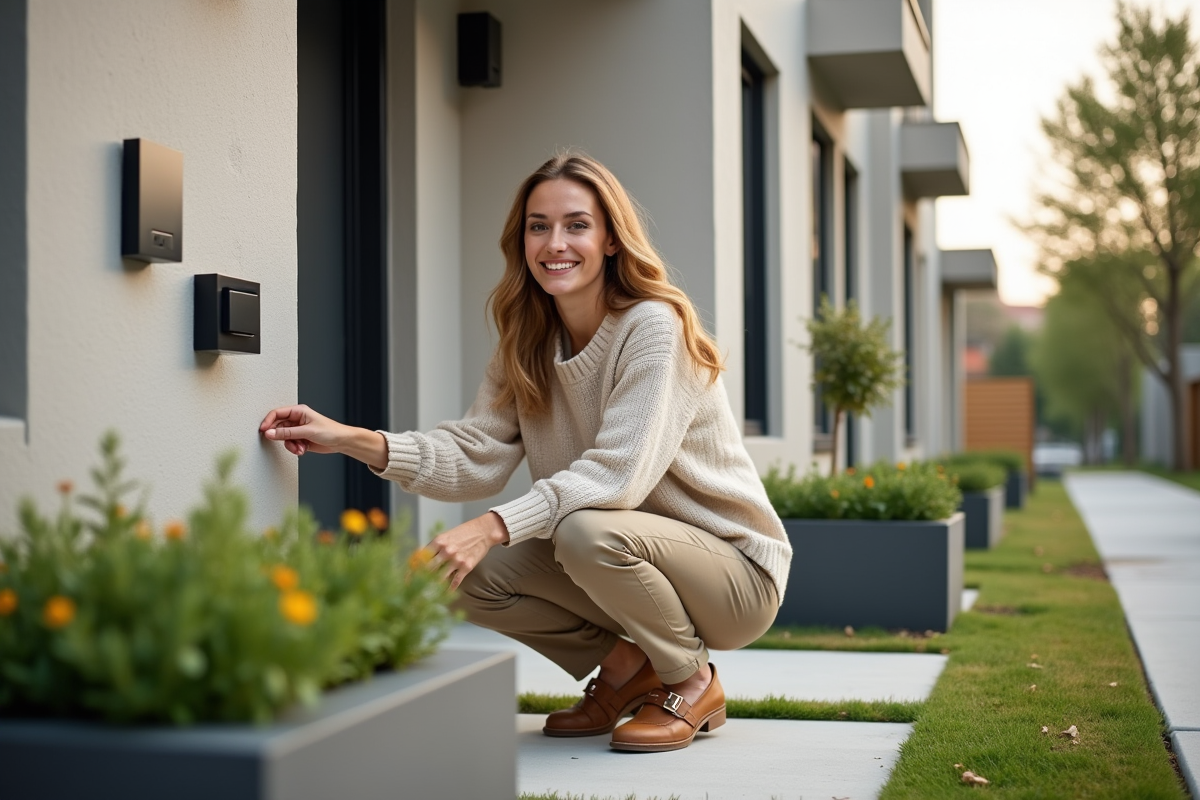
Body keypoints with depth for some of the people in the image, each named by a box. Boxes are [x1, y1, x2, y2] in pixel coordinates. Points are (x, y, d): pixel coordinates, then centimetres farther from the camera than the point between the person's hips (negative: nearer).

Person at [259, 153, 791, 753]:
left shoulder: (654, 326, -19)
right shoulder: (527, 345, 3)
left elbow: (618, 473, -29)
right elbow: (476, 455, -9)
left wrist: (495, 525, -37)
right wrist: (353, 440, -22)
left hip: (734, 569, -6)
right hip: (624, 562, 7)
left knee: (587, 530, -34)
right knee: (475, 578, -12)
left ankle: (694, 685, -7)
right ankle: (625, 666, 10)